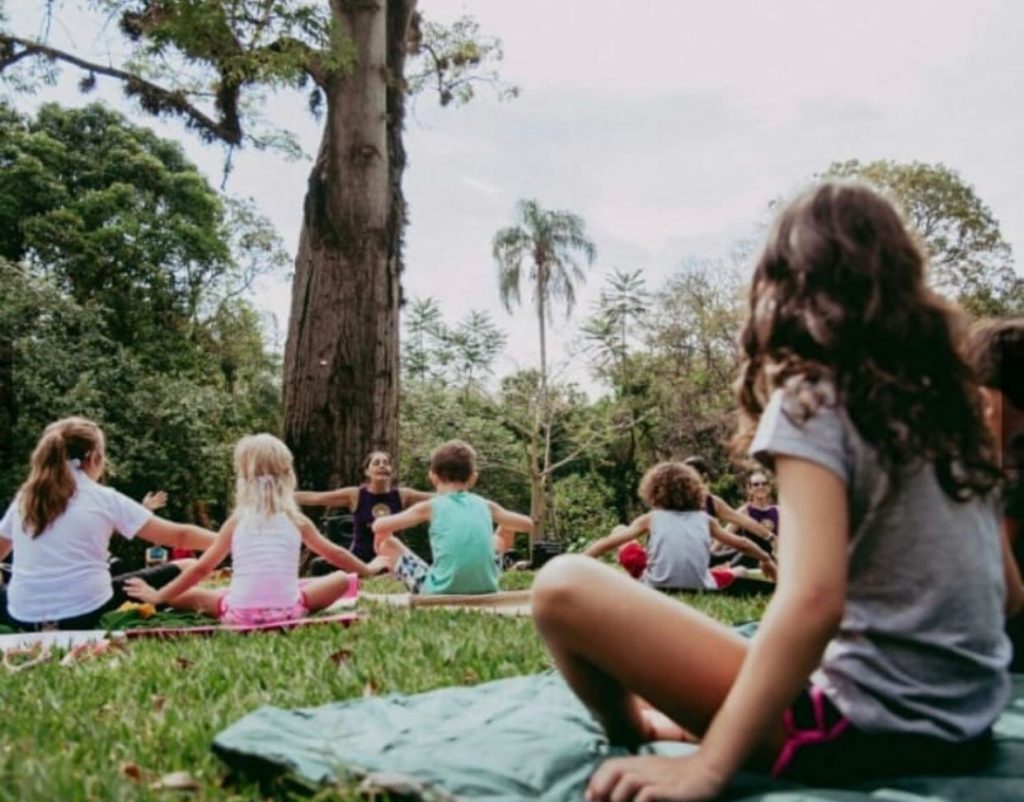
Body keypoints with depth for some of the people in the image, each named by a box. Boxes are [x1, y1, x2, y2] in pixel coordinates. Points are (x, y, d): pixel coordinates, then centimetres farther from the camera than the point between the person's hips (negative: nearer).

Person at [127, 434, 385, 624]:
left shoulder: (237, 521, 8)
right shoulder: (296, 519, 8)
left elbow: (201, 569, 13)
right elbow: (336, 555, 21)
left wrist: (158, 596, 26)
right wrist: (368, 570, 38)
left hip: (240, 614, 2)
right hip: (288, 610, -1)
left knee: (191, 594, 25)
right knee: (342, 579, 16)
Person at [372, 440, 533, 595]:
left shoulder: (430, 507, 2)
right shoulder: (485, 505, 9)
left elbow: (378, 526, 6)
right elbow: (528, 524, 22)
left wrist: (382, 536, 29)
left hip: (442, 591, -3)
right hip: (484, 589, 3)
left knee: (388, 545, 16)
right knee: (502, 535, 30)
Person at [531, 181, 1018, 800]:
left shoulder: (811, 399, -13)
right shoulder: (947, 399, 7)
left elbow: (813, 601, -26)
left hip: (865, 729, -8)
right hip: (967, 727, 9)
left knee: (567, 588, -11)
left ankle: (634, 741, 13)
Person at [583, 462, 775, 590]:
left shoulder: (651, 519, 12)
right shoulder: (705, 519, 17)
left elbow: (609, 543, 11)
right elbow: (741, 544, 29)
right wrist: (766, 559, 47)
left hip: (658, 590, -3)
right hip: (699, 590, 4)